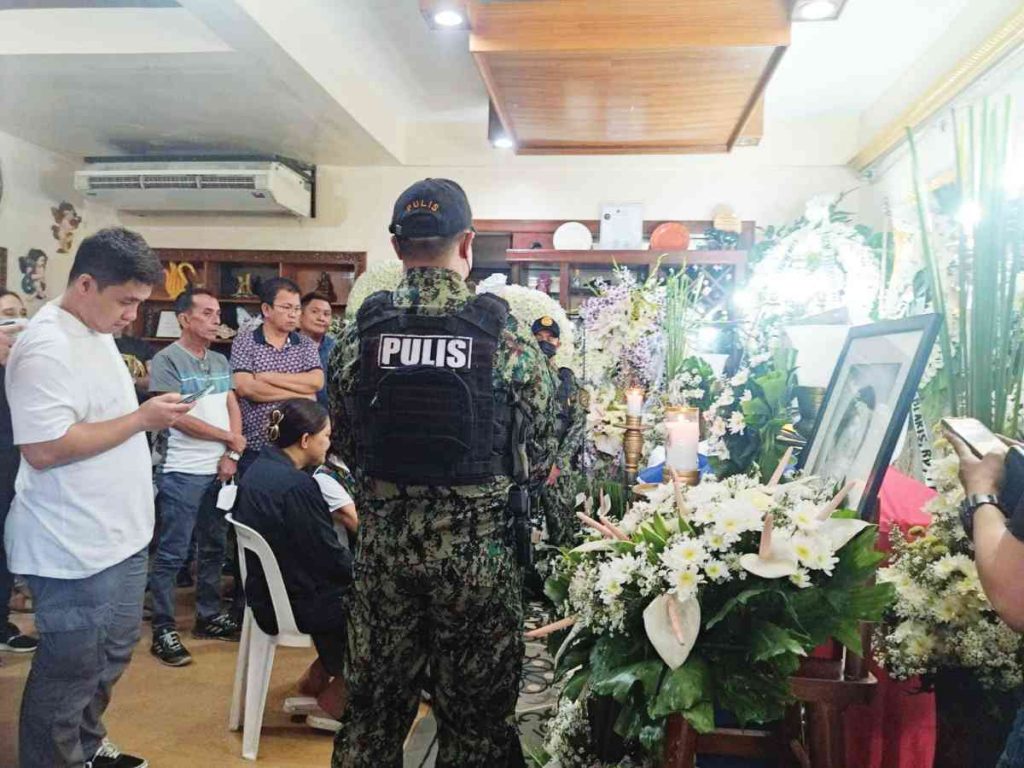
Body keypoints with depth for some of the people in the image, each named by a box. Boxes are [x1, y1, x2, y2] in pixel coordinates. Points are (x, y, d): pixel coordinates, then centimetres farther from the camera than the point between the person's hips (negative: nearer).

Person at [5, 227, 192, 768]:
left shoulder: (97, 332, 10)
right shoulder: (46, 347, -21)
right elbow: (44, 448, -27)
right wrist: (142, 418, -23)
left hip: (120, 535, 10)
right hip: (73, 549, -10)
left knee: (112, 655, 23)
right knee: (70, 672, 7)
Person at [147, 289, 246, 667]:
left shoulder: (220, 361, 12)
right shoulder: (166, 360, -9)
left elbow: (233, 407, 11)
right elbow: (177, 417, -15)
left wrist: (232, 455, -4)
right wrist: (229, 438, -7)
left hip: (220, 469, 7)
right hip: (183, 473, -7)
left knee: (214, 548, 14)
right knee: (172, 554, 0)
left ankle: (208, 616, 27)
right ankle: (163, 631, 8)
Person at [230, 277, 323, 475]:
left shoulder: (306, 345, 8)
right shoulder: (244, 342, 0)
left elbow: (316, 382, -8)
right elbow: (245, 388, -14)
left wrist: (271, 377, -11)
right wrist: (299, 394, -10)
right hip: (254, 447, -2)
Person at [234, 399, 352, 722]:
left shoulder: (258, 470, 2)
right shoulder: (297, 486, -27)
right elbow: (331, 558, -21)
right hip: (297, 605, -9)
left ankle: (323, 672, 29)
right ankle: (338, 691, 20)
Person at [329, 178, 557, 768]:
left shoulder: (360, 335, -5)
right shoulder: (507, 336, -11)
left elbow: (345, 445, 3)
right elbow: (539, 452, -3)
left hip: (383, 541, 3)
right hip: (478, 547, -2)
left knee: (375, 705, 19)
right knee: (475, 716, 14)